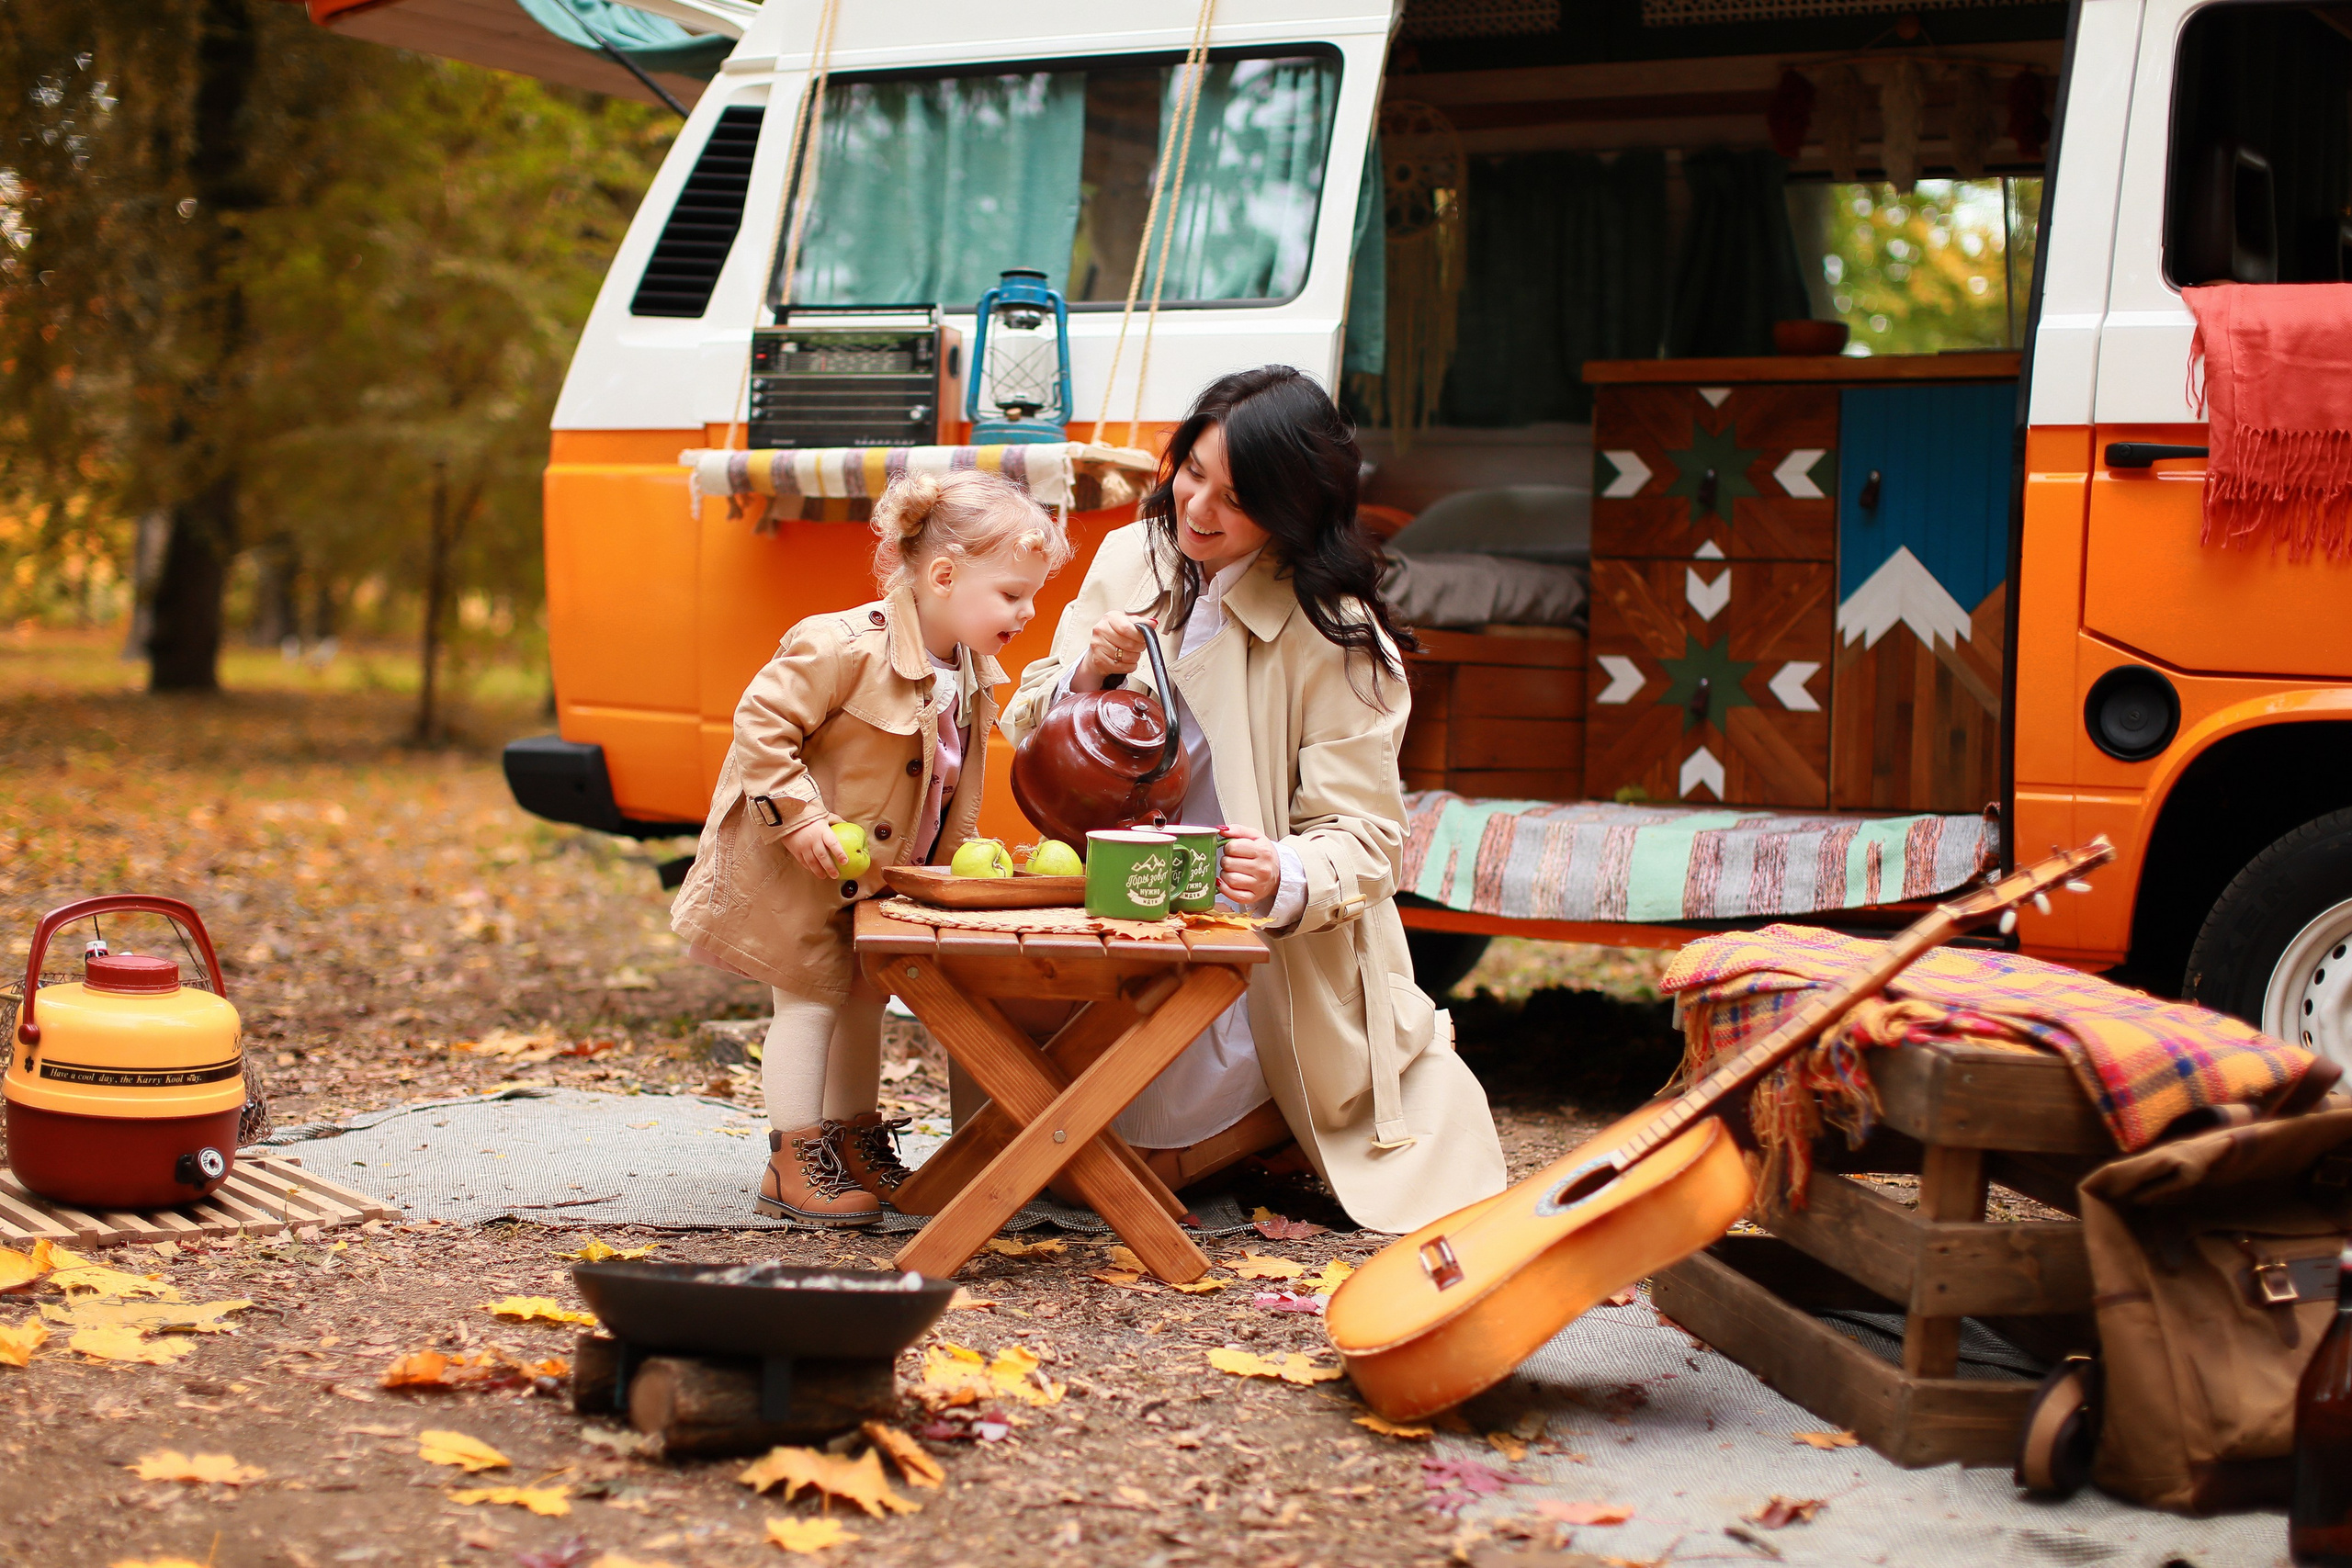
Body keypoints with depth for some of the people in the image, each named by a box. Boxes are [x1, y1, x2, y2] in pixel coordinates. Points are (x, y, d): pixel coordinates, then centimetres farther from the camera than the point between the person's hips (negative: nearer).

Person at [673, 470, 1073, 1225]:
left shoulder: (974, 675, 1)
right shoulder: (847, 647, -27)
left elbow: (956, 779, 14)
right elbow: (762, 720, -26)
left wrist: (959, 852, 3)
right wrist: (798, 819, -28)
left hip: (881, 876, 8)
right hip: (799, 874, -8)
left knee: (865, 997, 16)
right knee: (812, 996, -4)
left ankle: (857, 1144, 30)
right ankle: (794, 1163, 5)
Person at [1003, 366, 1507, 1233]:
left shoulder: (1338, 637, -14)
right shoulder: (1128, 560, 2)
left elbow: (1362, 837, -15)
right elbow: (1031, 737, 6)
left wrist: (1285, 879, -38)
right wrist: (1085, 675, -18)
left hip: (1273, 956, -6)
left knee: (1138, 1151, -22)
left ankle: (1293, 1107, 11)